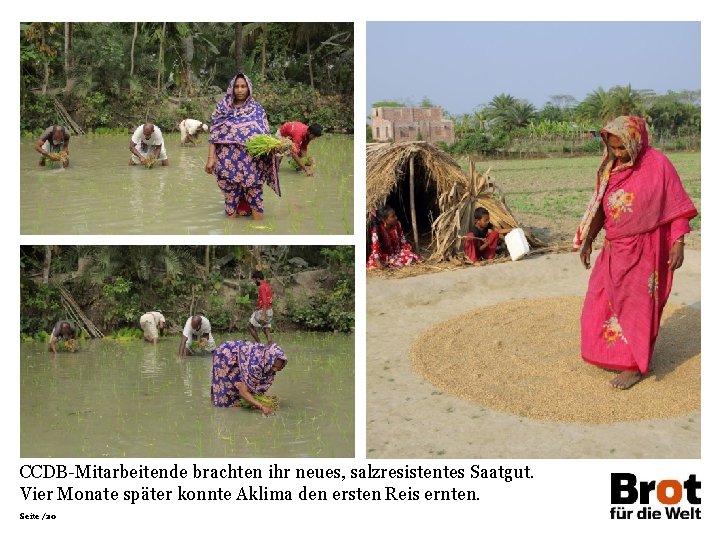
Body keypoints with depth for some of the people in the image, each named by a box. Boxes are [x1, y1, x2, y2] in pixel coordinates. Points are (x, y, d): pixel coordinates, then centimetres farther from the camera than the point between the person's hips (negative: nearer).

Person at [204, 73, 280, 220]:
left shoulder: (257, 109, 8)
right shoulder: (222, 108, 7)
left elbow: (265, 135, 5)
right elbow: (214, 136, 4)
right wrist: (211, 157, -6)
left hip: (252, 163, 0)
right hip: (229, 163, 0)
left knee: (254, 196, -3)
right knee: (231, 196, 1)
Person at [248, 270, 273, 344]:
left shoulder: (262, 287, -16)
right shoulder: (268, 286, 13)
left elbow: (264, 302, -23)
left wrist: (263, 315, -27)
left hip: (263, 311, -9)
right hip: (269, 311, 9)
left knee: (250, 325, 4)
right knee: (267, 330, 8)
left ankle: (258, 342, 4)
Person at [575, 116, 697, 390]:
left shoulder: (658, 165, -14)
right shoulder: (610, 168, 2)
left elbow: (678, 208, -10)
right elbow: (599, 207, 11)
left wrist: (678, 243, -17)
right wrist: (586, 241, 11)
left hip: (644, 252, -6)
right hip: (614, 250, 6)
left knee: (637, 305, 3)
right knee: (602, 301, 12)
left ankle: (635, 366, 15)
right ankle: (613, 353, 31)